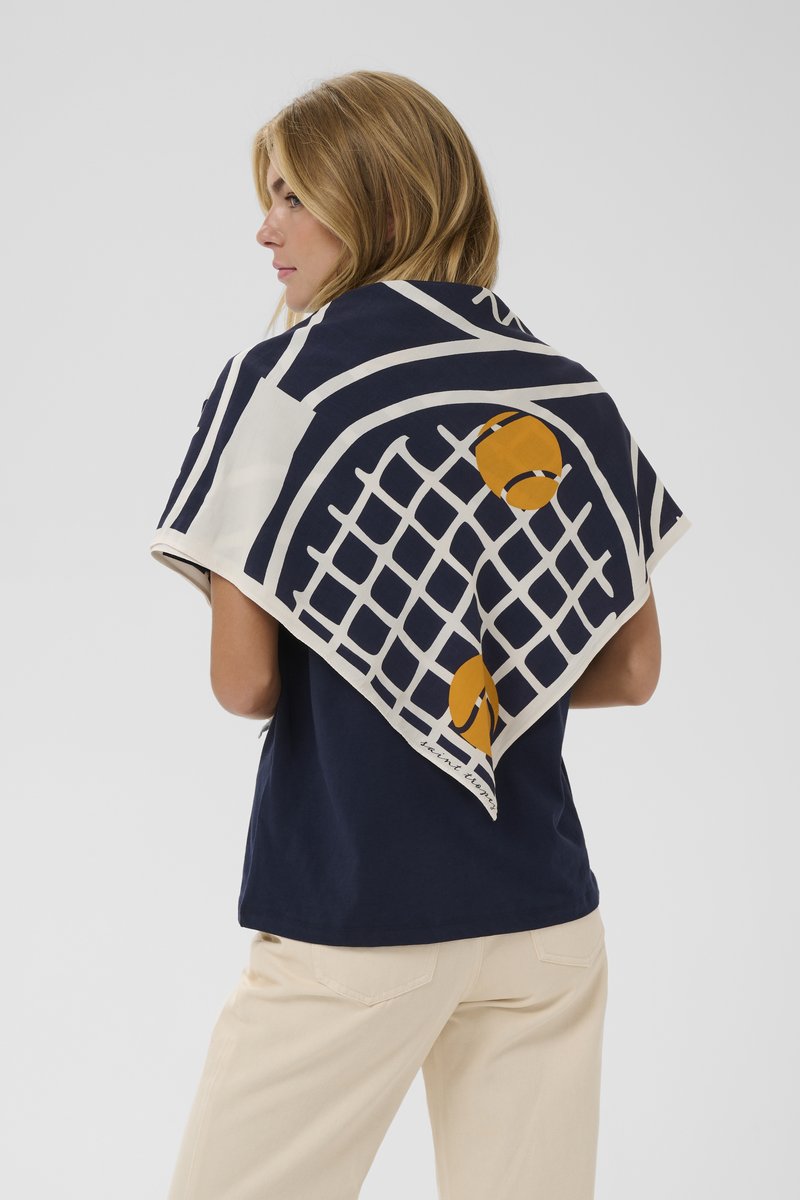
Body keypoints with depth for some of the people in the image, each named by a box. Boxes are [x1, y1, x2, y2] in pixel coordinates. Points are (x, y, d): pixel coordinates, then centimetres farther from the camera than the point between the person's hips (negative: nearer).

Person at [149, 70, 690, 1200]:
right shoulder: (575, 397, 7)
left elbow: (243, 680, -9)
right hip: (547, 914, 5)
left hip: (351, 916, -4)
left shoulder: (281, 379, -7)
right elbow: (633, 670, 10)